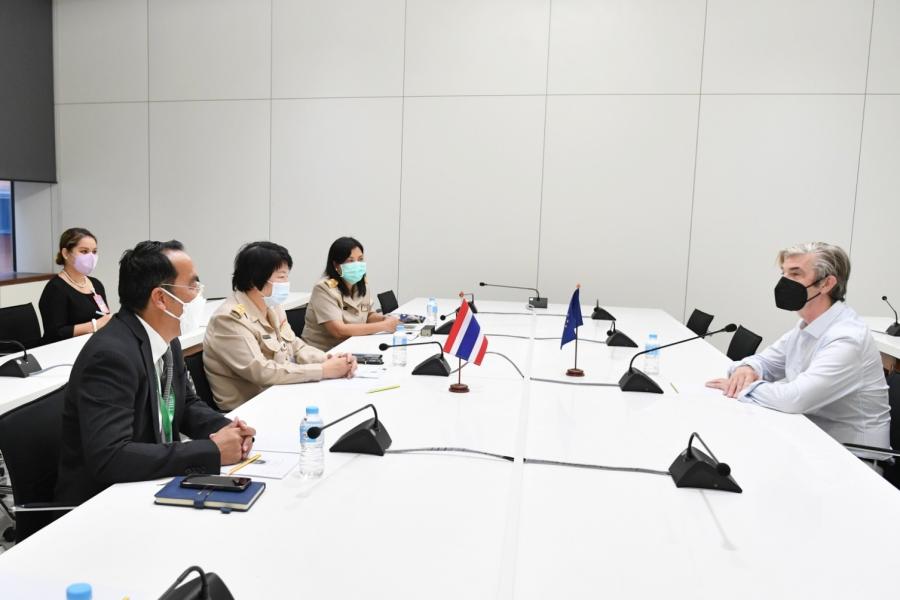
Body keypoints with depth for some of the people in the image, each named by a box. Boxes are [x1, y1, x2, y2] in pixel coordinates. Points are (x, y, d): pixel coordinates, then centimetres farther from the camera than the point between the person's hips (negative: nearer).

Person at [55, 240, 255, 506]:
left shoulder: (165, 339, 0)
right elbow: (108, 457, -31)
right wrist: (212, 451, -27)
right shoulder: (111, 355, -24)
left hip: (154, 483, 7)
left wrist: (225, 429, -7)